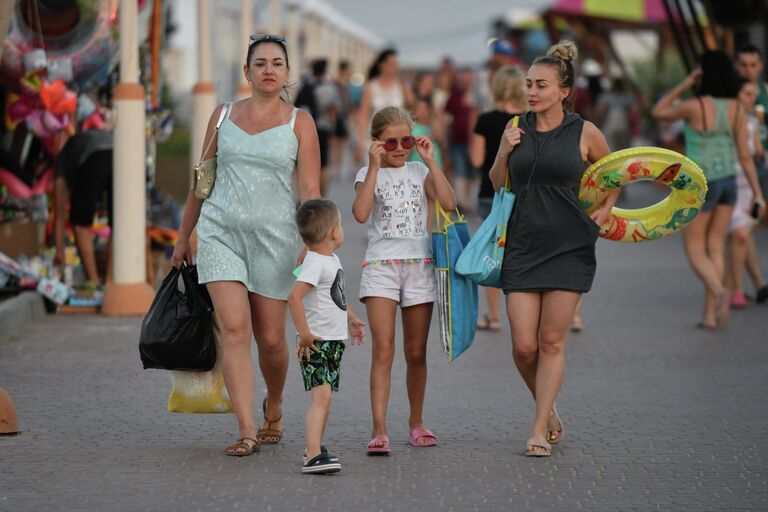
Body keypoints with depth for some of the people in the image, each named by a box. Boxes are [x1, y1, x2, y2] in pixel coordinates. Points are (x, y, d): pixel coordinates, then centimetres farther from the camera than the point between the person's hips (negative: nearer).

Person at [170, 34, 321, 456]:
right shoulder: (223, 116, 9)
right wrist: (183, 237, 19)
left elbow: (310, 191, -2)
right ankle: (247, 431, -15)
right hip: (221, 232, 1)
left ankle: (273, 406, 35)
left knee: (271, 339, 5)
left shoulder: (299, 122, 2)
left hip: (274, 237, -1)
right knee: (234, 331, -13)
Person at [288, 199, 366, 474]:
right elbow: (294, 297, -30)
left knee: (326, 396, 18)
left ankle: (315, 446, 32)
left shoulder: (332, 259, 13)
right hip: (317, 342, -10)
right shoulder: (315, 263, -19)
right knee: (322, 395, -20)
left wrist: (350, 318, 32)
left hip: (334, 341, 10)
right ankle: (313, 456, -28)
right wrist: (304, 333, -29)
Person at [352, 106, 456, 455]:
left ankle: (416, 422, 24)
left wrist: (430, 161, -8)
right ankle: (379, 430, -17)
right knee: (383, 350, -13)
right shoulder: (369, 174, 3)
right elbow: (360, 213, -17)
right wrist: (375, 167, -17)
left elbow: (448, 203, -7)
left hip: (419, 265, 3)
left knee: (416, 353, 10)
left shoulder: (419, 171, 10)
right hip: (381, 266, -3)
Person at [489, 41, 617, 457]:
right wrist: (505, 152, -2)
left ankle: (540, 430, 7)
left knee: (552, 341, -1)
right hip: (522, 246, 2)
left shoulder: (583, 133, -1)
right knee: (523, 346, -2)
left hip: (569, 248, -2)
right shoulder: (516, 129, 5)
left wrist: (606, 208, 4)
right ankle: (548, 411, 23)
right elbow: (497, 184, 15)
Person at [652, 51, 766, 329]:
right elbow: (745, 155, -3)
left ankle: (720, 293, -23)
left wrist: (684, 84, -4)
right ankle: (709, 314, 9)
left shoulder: (694, 106, -18)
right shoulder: (737, 110, -4)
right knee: (714, 249, 13)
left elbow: (658, 112, 1)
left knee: (695, 251, 5)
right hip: (727, 182, 5)